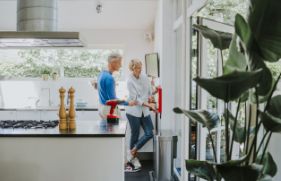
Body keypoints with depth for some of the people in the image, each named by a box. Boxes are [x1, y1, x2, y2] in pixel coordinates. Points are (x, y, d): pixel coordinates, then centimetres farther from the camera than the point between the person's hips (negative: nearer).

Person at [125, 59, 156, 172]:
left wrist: (150, 96, -1)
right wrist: (149, 105, -23)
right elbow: (136, 99, -18)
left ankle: (132, 153, 16)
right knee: (135, 135, 3)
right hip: (133, 111, -6)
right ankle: (133, 157, 22)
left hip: (144, 111, 6)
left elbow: (149, 91, 16)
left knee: (149, 133, 1)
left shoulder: (144, 77, 3)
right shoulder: (130, 81, -14)